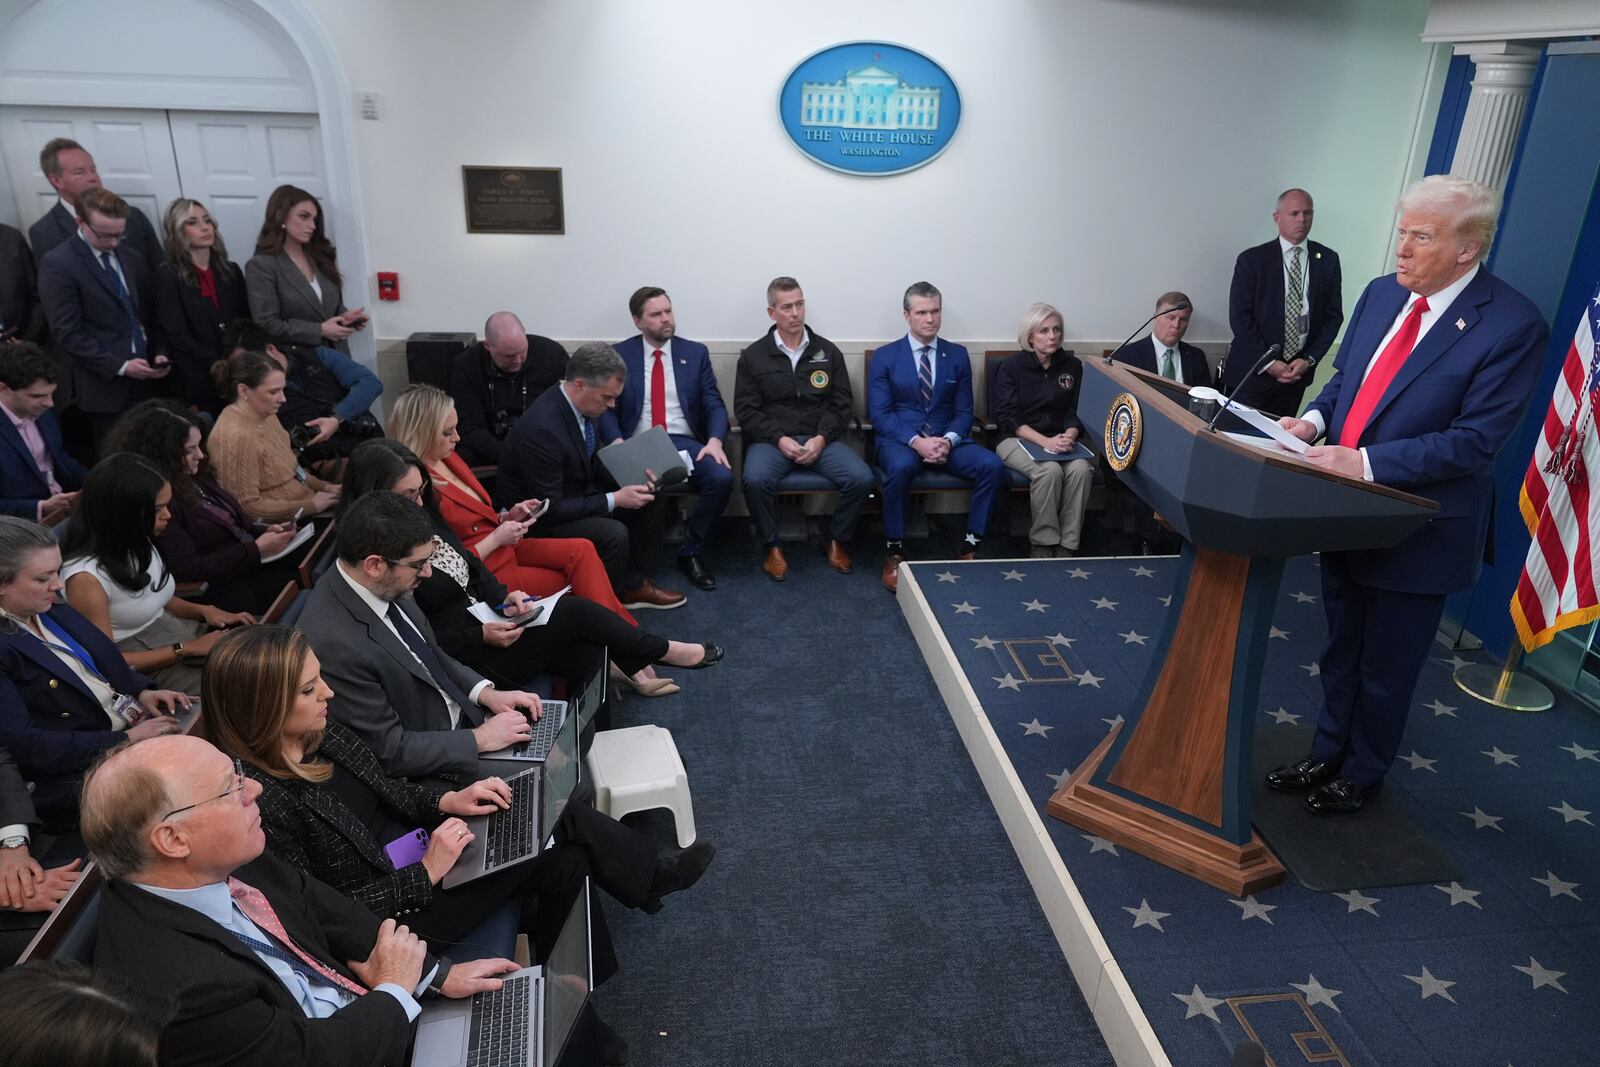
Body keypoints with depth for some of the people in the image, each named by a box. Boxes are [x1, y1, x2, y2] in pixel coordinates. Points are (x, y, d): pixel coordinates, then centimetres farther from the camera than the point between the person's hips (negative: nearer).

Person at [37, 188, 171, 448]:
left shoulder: (133, 259, 13)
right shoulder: (57, 264, -8)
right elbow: (67, 332, -12)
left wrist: (160, 353, 0)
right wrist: (119, 366, -17)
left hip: (148, 378, 5)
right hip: (106, 385, -5)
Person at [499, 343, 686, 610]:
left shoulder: (585, 405, -8)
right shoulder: (541, 429, -33)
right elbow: (549, 509, -29)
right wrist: (614, 499, -26)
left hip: (579, 494, 9)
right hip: (540, 518, -9)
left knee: (651, 501, 1)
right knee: (614, 534, -28)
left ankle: (633, 585, 12)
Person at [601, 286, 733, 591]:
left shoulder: (695, 352, 12)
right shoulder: (618, 355, 8)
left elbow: (714, 405, 8)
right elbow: (606, 408, 3)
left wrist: (715, 440, -13)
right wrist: (618, 443, -18)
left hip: (684, 443, 2)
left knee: (722, 478, -29)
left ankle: (689, 553, -7)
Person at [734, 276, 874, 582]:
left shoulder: (828, 351, 10)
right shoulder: (753, 356, 6)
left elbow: (841, 404, 7)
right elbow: (746, 410, 2)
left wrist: (821, 439, -10)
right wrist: (779, 439, -13)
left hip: (820, 439, 2)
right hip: (771, 439, -1)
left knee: (862, 478, -24)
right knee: (756, 480, -34)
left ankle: (837, 540, 2)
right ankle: (772, 546, -9)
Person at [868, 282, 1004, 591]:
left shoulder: (958, 356, 11)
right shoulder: (885, 356, 3)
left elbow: (964, 411, 8)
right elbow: (880, 413, -4)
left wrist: (948, 440, -14)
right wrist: (916, 441, -20)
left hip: (947, 440, 3)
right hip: (899, 439, -3)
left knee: (992, 465, -24)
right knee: (901, 467, -38)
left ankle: (970, 546, -12)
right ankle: (894, 551, -21)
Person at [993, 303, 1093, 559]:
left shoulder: (1072, 366, 8)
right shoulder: (1010, 368, -1)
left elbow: (1077, 412, 7)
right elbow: (1008, 417, -9)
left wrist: (1070, 436, -16)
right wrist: (1045, 441, -22)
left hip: (1060, 440, 3)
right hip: (1017, 439, -3)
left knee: (1081, 468, -29)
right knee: (1049, 470, -33)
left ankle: (1067, 545, -22)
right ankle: (1042, 544, -19)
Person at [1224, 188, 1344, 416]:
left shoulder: (1328, 260, 5)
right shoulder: (1252, 259, -4)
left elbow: (1333, 315, 7)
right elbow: (1240, 317, -8)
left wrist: (1309, 360, -5)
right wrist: (1268, 362, -13)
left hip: (1299, 371, 3)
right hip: (1252, 371, -2)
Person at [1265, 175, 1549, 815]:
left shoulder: (1512, 325, -18)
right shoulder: (1381, 293, 2)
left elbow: (1475, 441, -21)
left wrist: (1366, 464, -27)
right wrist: (1316, 419, -9)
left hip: (1417, 533, -6)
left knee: (1386, 669, 13)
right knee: (1341, 652, 22)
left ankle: (1362, 775, 34)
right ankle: (1326, 756, 40)